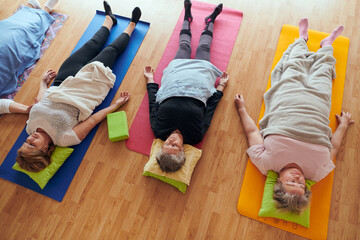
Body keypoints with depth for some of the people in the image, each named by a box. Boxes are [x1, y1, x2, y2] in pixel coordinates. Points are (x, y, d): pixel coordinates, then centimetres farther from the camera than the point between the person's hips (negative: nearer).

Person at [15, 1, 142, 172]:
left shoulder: (31, 125, -17)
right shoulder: (65, 139, -32)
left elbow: (40, 99, 1)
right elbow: (94, 119, -24)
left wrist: (44, 80, 16)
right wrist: (116, 105, -16)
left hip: (63, 82, 5)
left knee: (92, 45, 16)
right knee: (111, 50, 6)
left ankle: (109, 18, 48)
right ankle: (131, 25, 36)